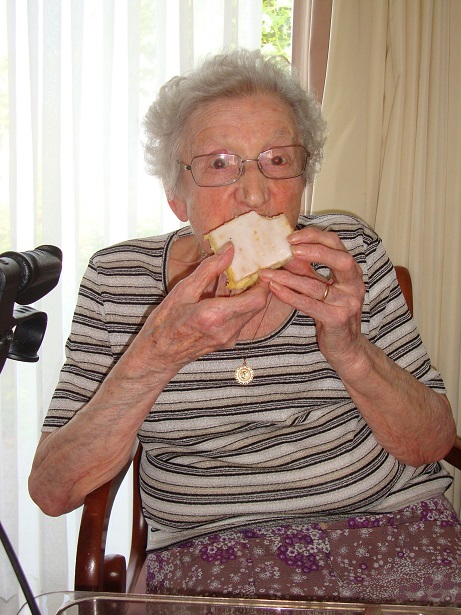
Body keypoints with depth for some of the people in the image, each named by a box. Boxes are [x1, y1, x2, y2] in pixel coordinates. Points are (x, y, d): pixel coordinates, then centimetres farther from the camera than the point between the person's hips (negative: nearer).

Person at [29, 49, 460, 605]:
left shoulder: (349, 250, -1)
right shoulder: (117, 278, -3)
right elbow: (51, 491, -9)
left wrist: (347, 347, -21)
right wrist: (158, 352, -23)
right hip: (208, 560, -1)